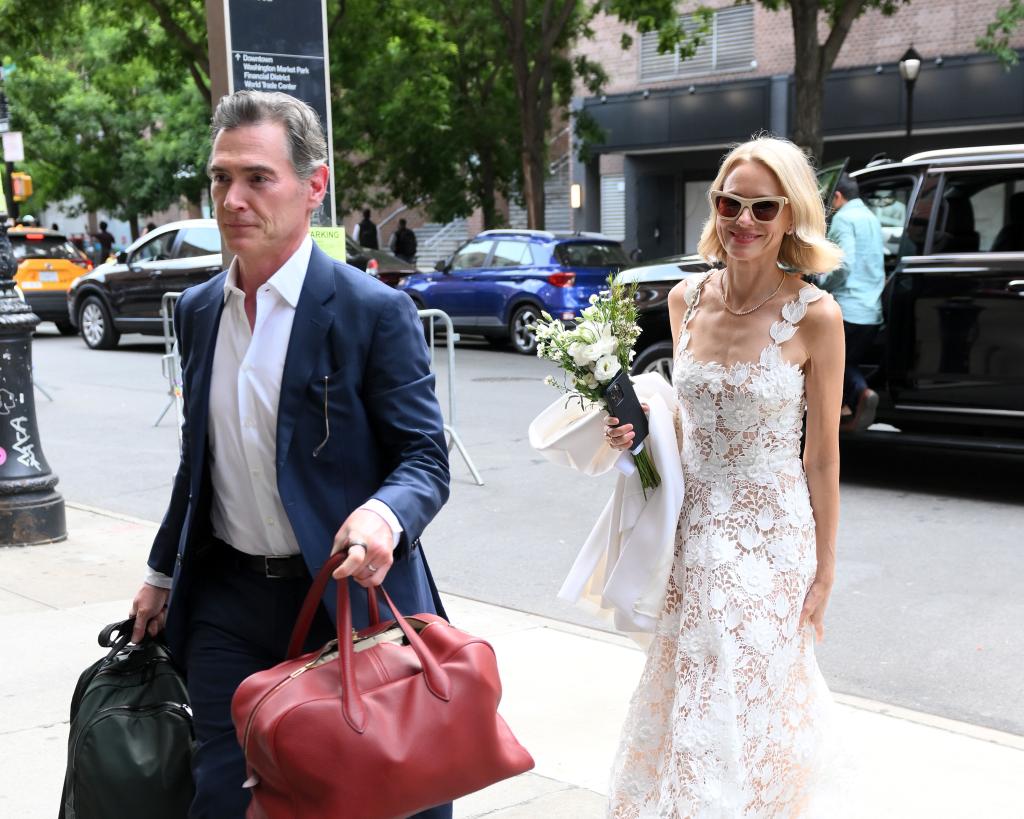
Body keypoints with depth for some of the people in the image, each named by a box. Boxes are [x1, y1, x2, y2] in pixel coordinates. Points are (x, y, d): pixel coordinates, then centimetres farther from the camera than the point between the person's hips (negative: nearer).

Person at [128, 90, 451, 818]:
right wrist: (162, 573, 21)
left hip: (349, 593, -5)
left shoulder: (375, 311, -12)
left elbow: (425, 457, -12)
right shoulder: (198, 312, 7)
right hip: (227, 600, 5)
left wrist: (385, 513, -33)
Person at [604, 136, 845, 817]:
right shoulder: (687, 298, 1)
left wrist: (824, 572, -4)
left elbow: (823, 453, -7)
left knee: (749, 712, 6)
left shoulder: (814, 315, -13)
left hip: (773, 537, -4)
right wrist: (642, 428, -5)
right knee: (687, 705, 15)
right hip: (693, 531, 4)